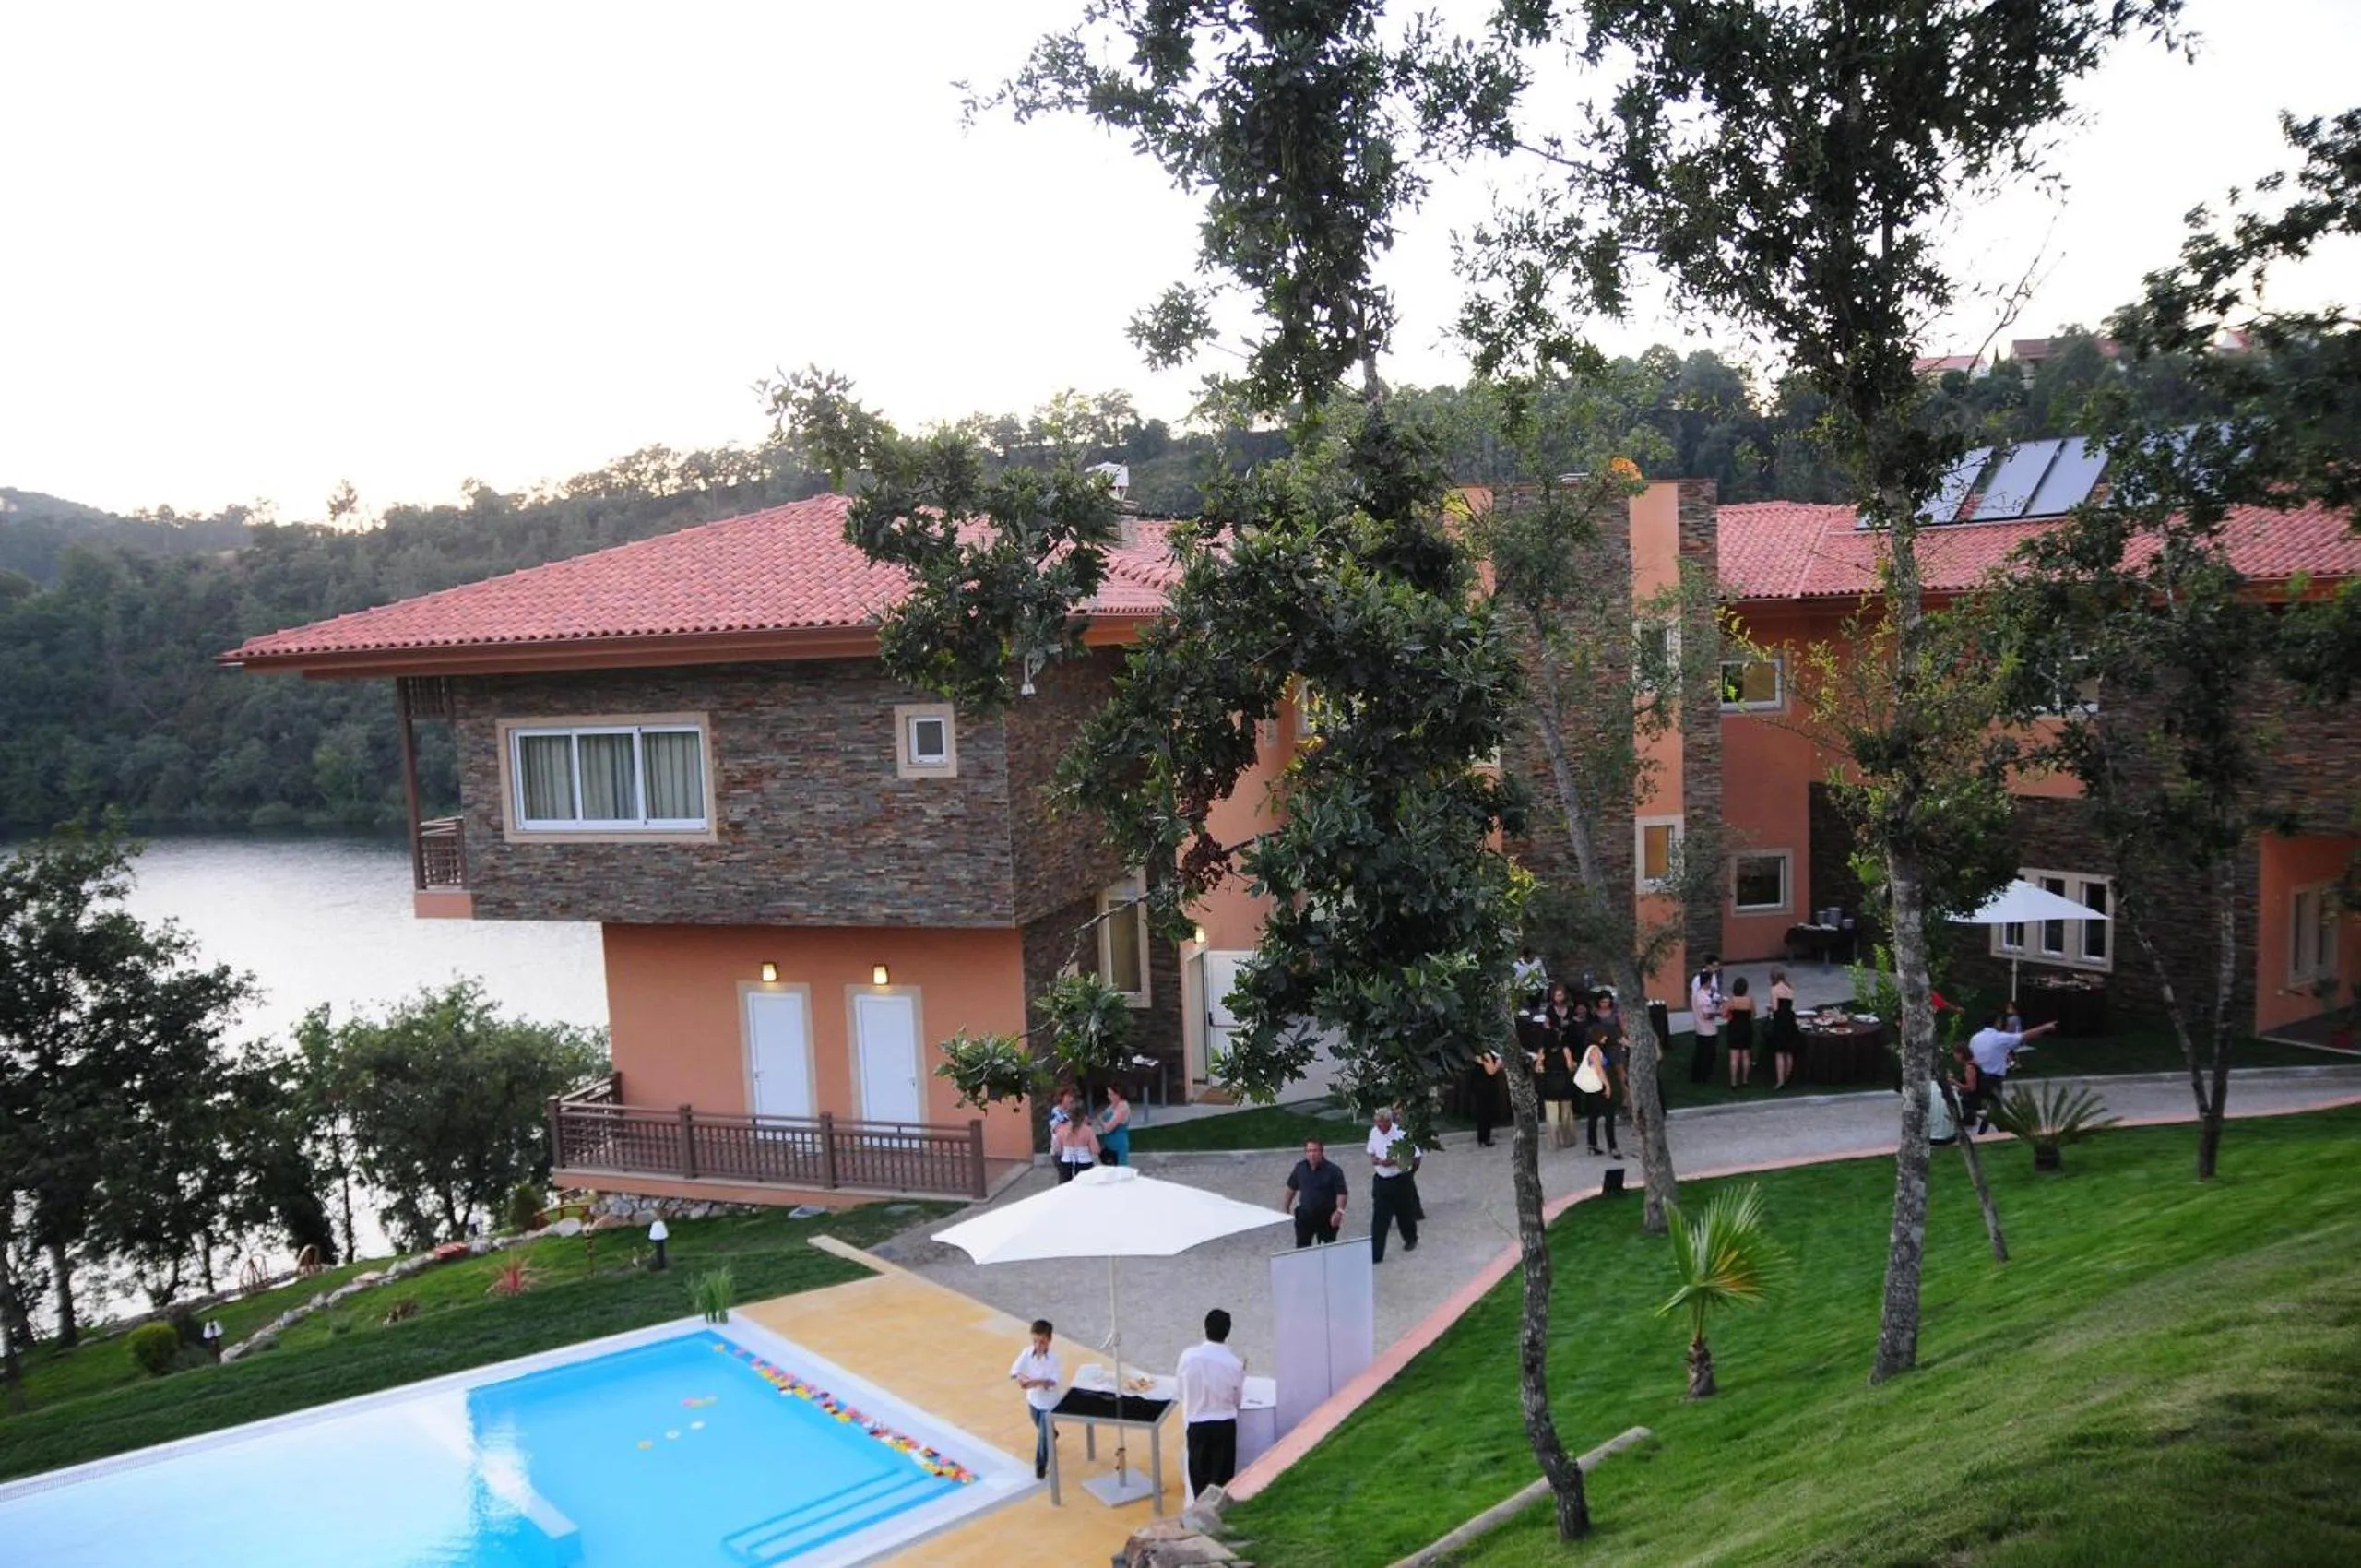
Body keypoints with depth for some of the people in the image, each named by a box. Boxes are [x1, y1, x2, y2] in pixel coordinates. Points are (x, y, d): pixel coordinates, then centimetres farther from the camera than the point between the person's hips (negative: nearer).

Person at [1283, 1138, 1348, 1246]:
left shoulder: (1334, 1170, -12)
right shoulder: (1300, 1167, 1)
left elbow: (1341, 1193, -16)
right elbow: (1291, 1189, 14)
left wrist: (1339, 1211, -30)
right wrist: (1285, 1208, 15)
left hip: (1326, 1218, -3)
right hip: (1304, 1217, 3)